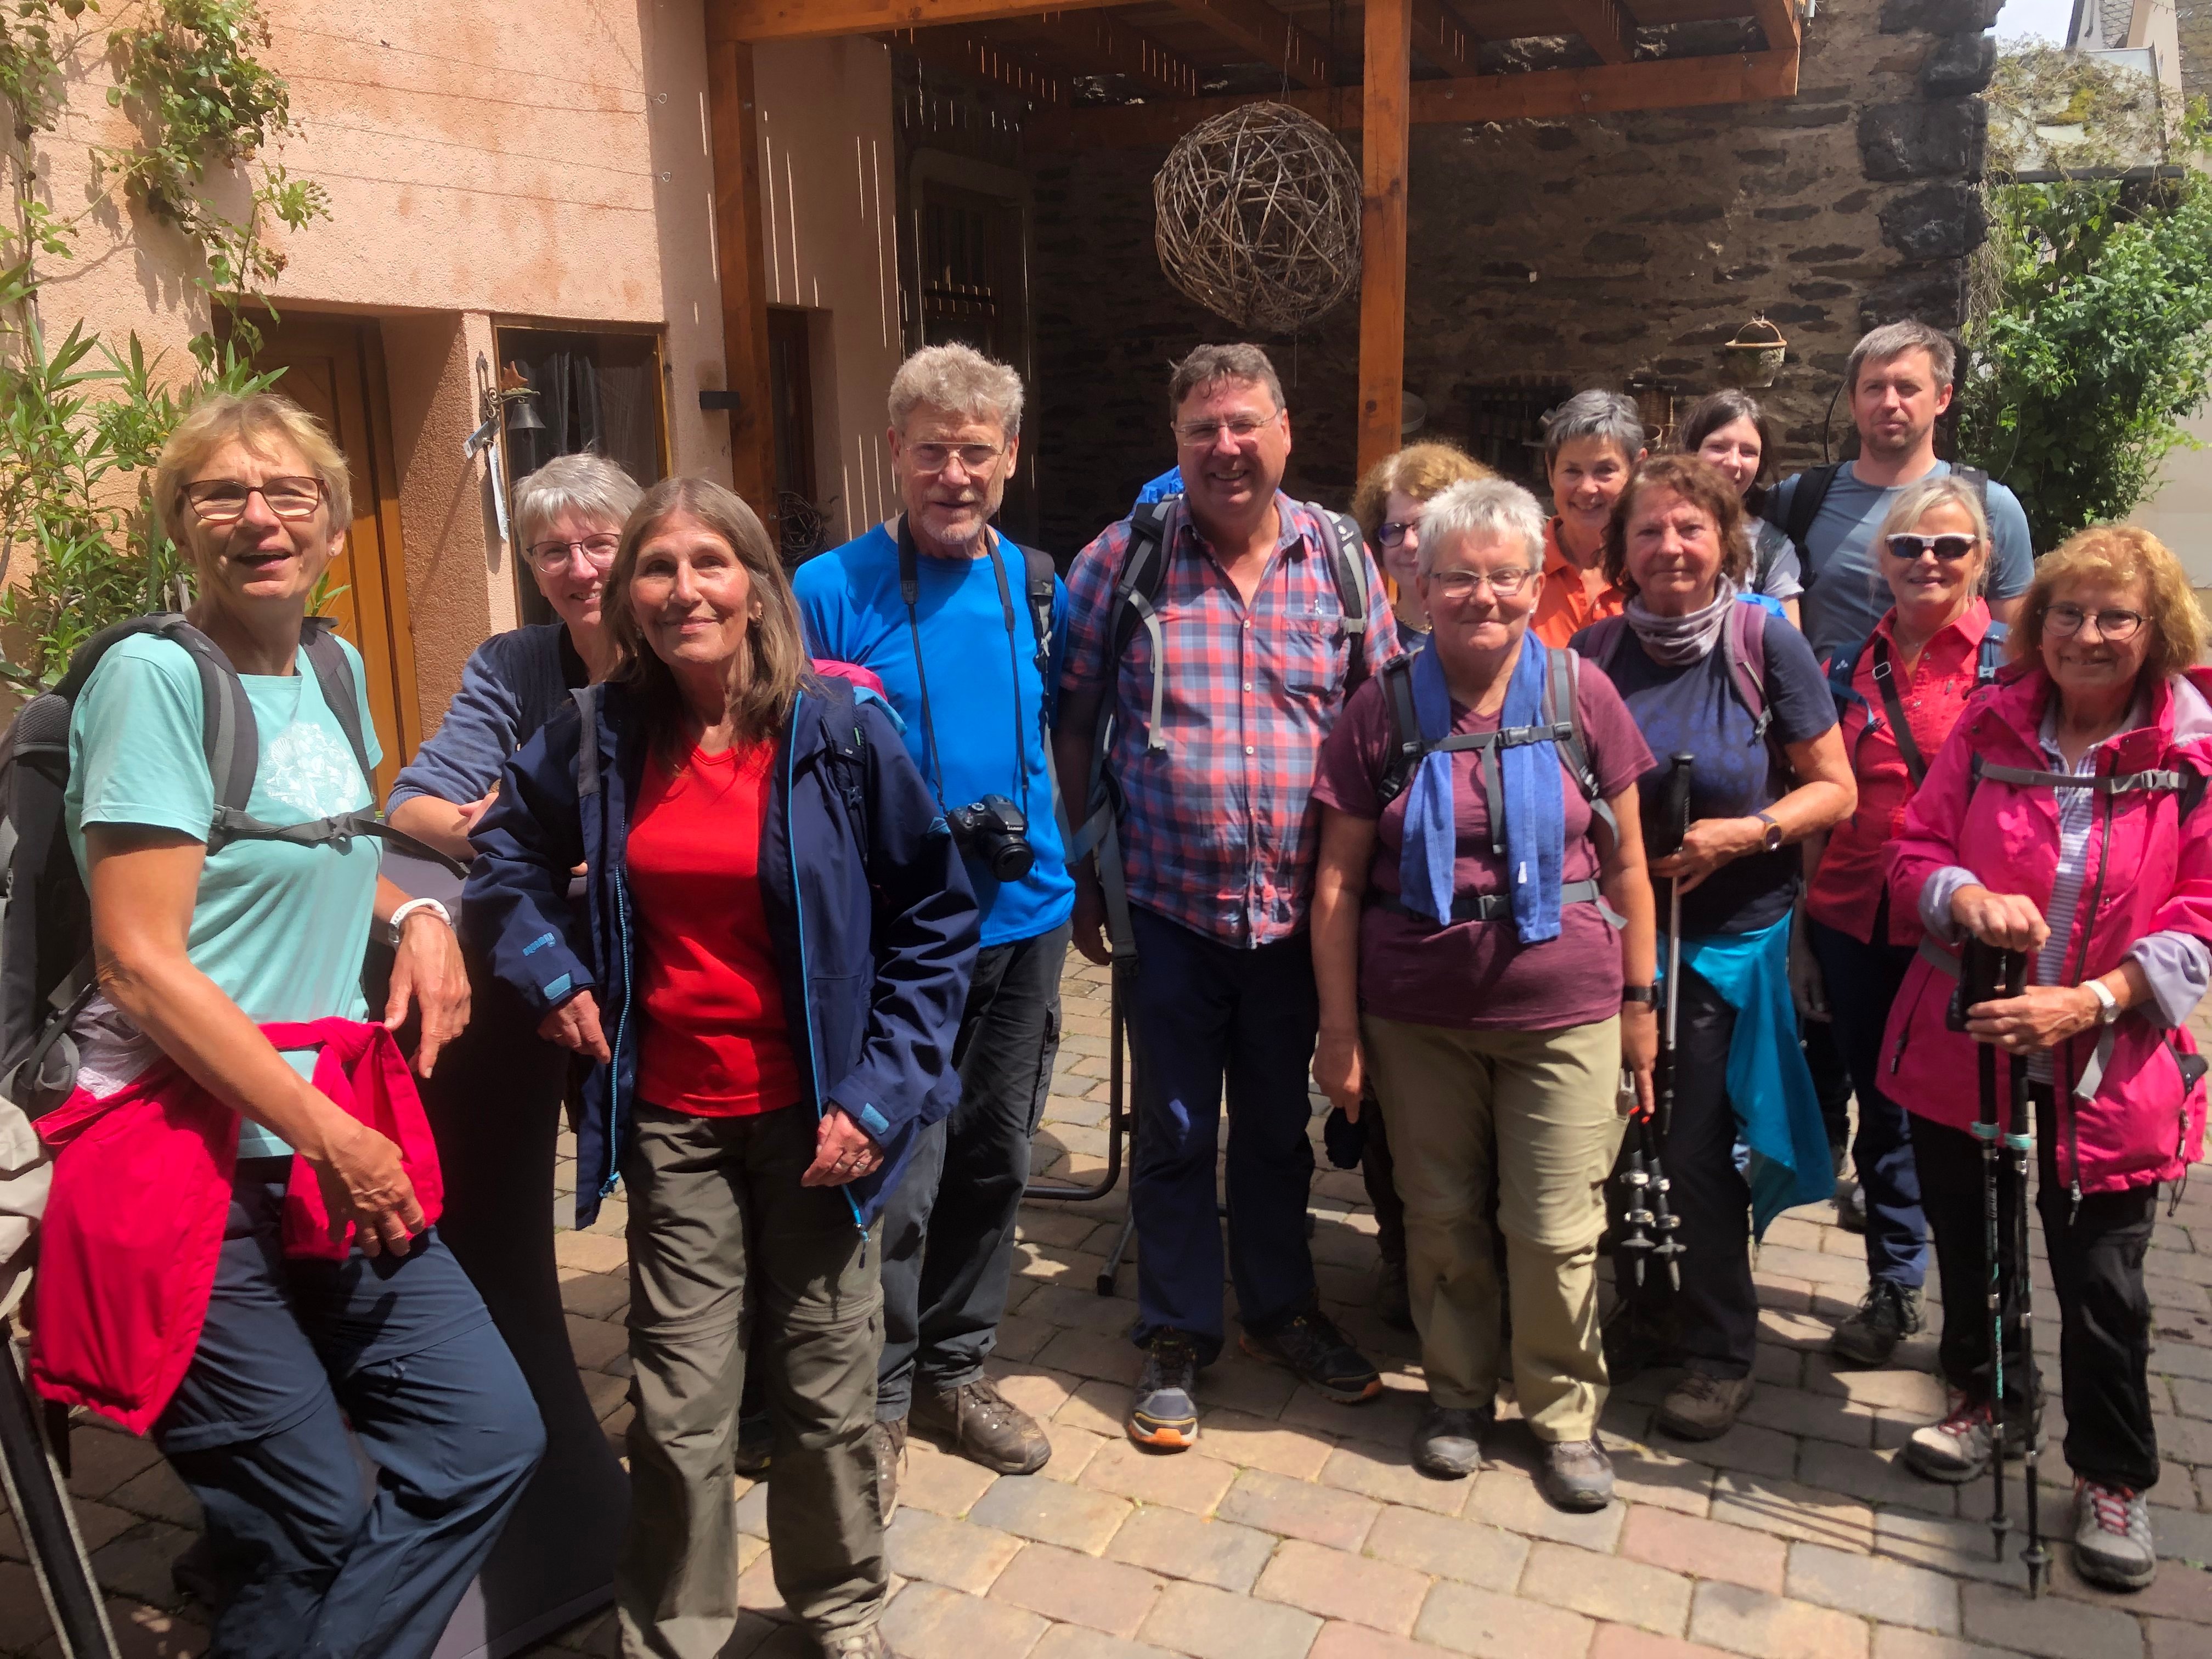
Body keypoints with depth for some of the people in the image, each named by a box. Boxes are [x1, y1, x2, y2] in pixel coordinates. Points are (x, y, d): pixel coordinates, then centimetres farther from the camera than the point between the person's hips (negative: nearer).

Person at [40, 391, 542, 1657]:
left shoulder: (334, 669, 9)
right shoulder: (155, 676, -12)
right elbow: (142, 963, -17)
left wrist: (415, 914, 5)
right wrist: (330, 1135, -13)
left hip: (343, 1141, 7)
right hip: (197, 1165, -7)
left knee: (493, 1435, 4)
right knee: (311, 1526, 4)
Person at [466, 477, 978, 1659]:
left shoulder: (839, 731, -10)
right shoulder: (598, 738, -1)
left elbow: (934, 919, -5)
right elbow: (505, 854, 19)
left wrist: (881, 1090, -10)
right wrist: (552, 973, 4)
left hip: (810, 1114, -1)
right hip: (673, 1118, 2)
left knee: (829, 1392, 12)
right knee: (680, 1409, 7)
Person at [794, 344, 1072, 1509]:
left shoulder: (1038, 586, 6)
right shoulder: (830, 592, -9)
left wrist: (1054, 848, 11)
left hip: (1025, 920, 5)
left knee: (995, 1159, 16)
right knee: (898, 1174, 1)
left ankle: (955, 1369, 36)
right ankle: (877, 1397, 23)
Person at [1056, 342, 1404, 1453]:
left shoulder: (1341, 561, 1)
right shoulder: (1122, 561, -5)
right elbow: (1071, 726, 0)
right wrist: (1079, 879, -1)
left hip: (1298, 906, 2)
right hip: (1168, 904, -2)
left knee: (1278, 1124, 18)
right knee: (1174, 1132, 10)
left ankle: (1280, 1309, 39)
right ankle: (1176, 1339, 28)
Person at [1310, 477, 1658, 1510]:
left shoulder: (1583, 695, -1)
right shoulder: (1382, 710, -1)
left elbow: (1625, 865, 4)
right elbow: (1338, 883, 0)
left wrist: (1639, 1001, 5)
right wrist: (1338, 1030, -2)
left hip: (1564, 1014, 0)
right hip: (1419, 1017, 1)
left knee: (1557, 1231, 5)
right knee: (1442, 1219, 13)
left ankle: (1567, 1414, 27)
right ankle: (1458, 1394, 34)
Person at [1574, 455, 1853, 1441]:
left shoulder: (1766, 646, -8)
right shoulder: (1595, 653, 1)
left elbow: (1834, 789, -5)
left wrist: (1746, 832, -20)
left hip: (1726, 937, -3)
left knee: (1694, 1147, 2)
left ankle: (1720, 1351, 24)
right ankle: (1642, 1311, 35)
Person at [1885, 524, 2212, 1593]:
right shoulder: (1990, 726, -1)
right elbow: (1914, 853, 1)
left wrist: (2088, 1001, -22)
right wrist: (1967, 898, -22)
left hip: (2110, 1071, -2)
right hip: (1964, 1050, 3)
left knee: (2101, 1282, 8)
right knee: (1969, 1245, 19)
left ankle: (2113, 1477, 31)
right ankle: (1986, 1400, 45)